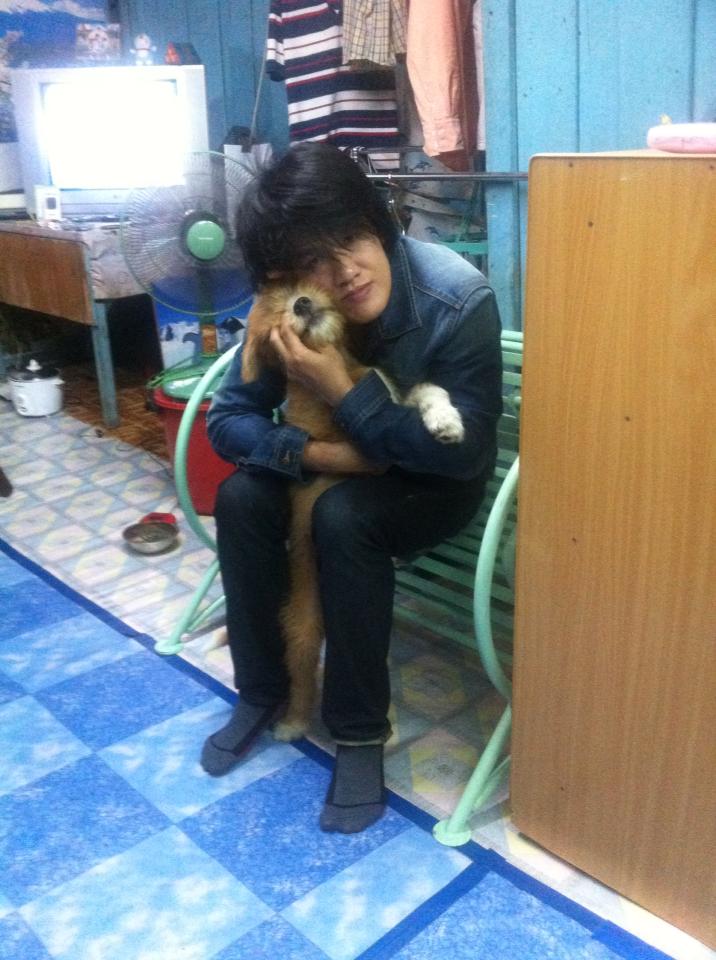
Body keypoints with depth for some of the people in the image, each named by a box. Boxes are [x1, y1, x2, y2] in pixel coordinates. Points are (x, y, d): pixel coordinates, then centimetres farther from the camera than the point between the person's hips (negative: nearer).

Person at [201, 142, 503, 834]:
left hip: (437, 482, -4)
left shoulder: (458, 299, -29)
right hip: (338, 461, 4)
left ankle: (360, 731, -14)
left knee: (344, 516, -33)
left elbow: (466, 451, -27)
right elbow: (227, 418, -11)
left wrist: (344, 391, -36)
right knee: (241, 496, -22)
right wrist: (310, 451, -30)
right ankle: (261, 690, 0)